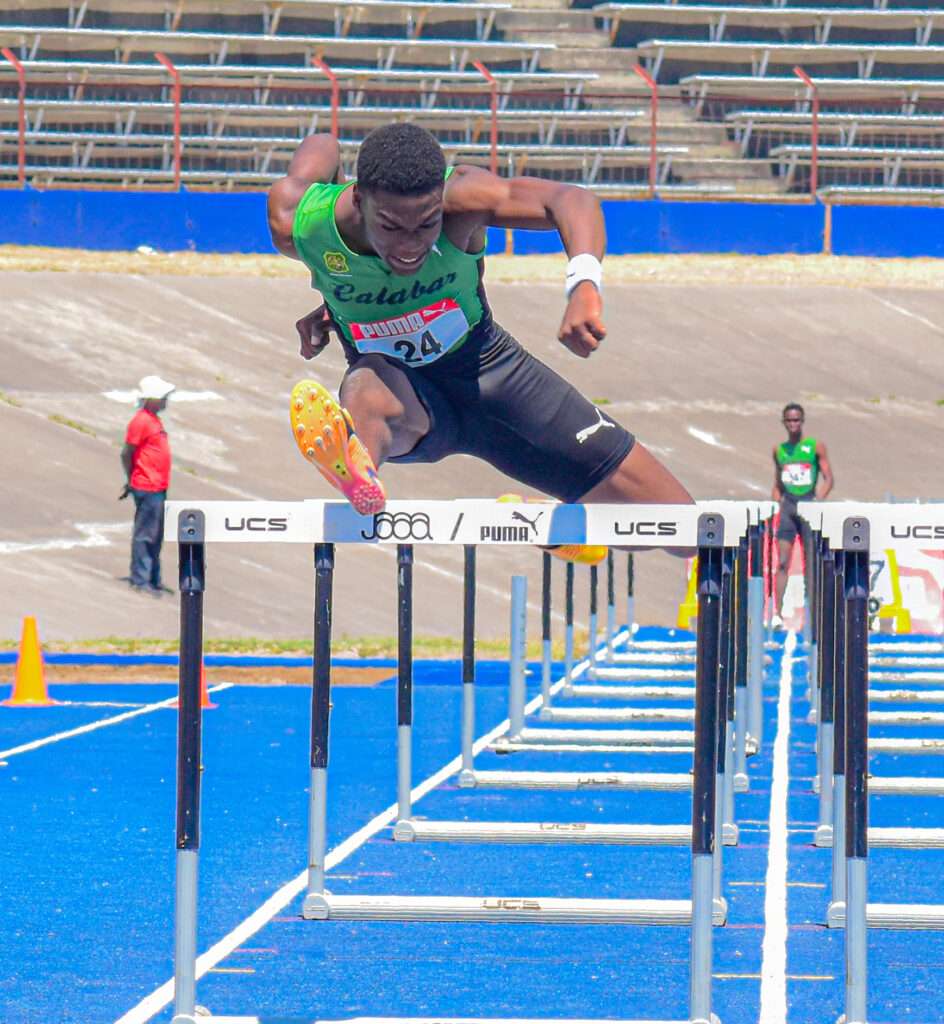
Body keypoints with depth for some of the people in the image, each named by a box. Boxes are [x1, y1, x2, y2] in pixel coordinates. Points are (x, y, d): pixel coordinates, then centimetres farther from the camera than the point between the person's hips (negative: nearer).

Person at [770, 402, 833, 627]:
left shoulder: (815, 446, 1)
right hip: (787, 507, 2)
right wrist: (775, 505, 7)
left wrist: (817, 501, -15)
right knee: (782, 562, -5)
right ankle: (777, 614, -8)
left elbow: (828, 478, -3)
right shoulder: (779, 450, 12)